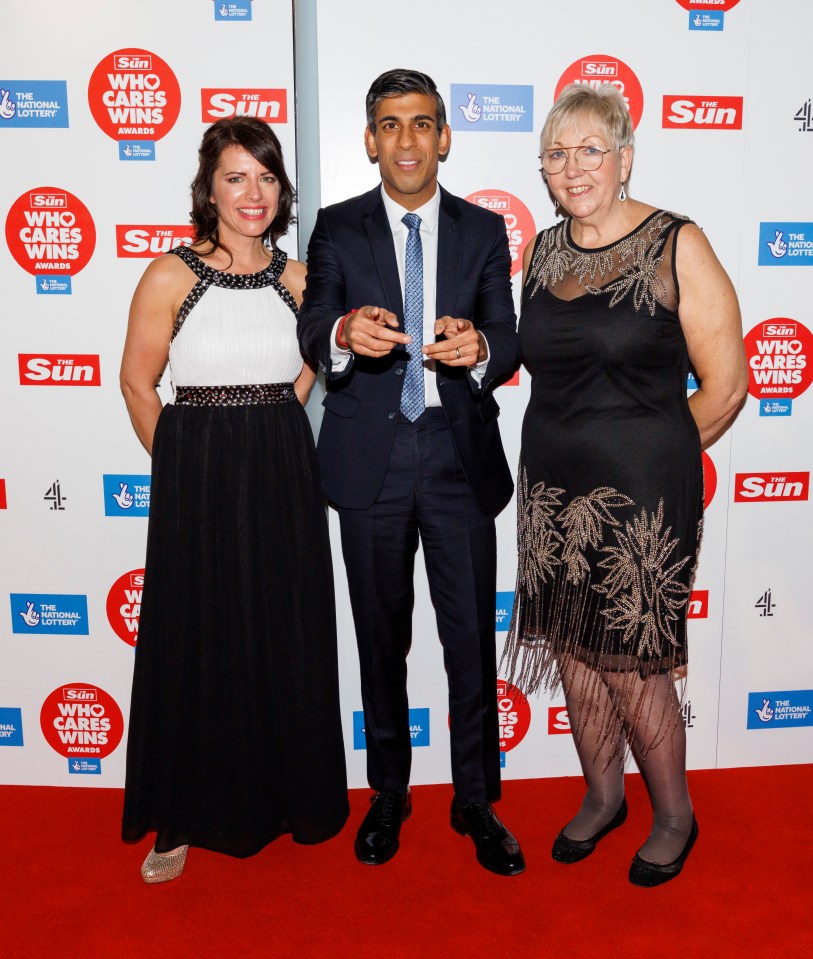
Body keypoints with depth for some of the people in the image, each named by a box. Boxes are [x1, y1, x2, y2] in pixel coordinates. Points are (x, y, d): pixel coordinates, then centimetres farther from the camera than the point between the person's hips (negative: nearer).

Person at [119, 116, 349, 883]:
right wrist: (188, 464, 1)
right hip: (197, 483, -3)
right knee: (196, 644, 7)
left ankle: (287, 797, 32)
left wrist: (267, 440, 9)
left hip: (283, 480, 3)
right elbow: (137, 384, -1)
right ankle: (185, 818, 26)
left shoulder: (297, 279, 4)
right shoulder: (170, 276, -6)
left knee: (288, 644, 11)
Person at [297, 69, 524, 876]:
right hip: (370, 460, 0)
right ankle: (388, 794, 33)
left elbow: (507, 345, -1)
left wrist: (480, 349, -25)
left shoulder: (484, 232, 7)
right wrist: (345, 333, -29)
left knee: (473, 639, 5)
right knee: (381, 638, 13)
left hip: (460, 456, 0)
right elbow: (311, 334, -5)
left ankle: (476, 802, 26)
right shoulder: (337, 230, 5)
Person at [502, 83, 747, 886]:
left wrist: (653, 458, 3)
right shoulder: (544, 249, 8)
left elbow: (724, 385, -8)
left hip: (641, 496, -5)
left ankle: (674, 816, 31)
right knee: (573, 651, 14)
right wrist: (576, 453, 12)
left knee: (630, 662, 4)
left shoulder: (677, 246, -9)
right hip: (552, 488, 5)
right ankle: (603, 796, 38)